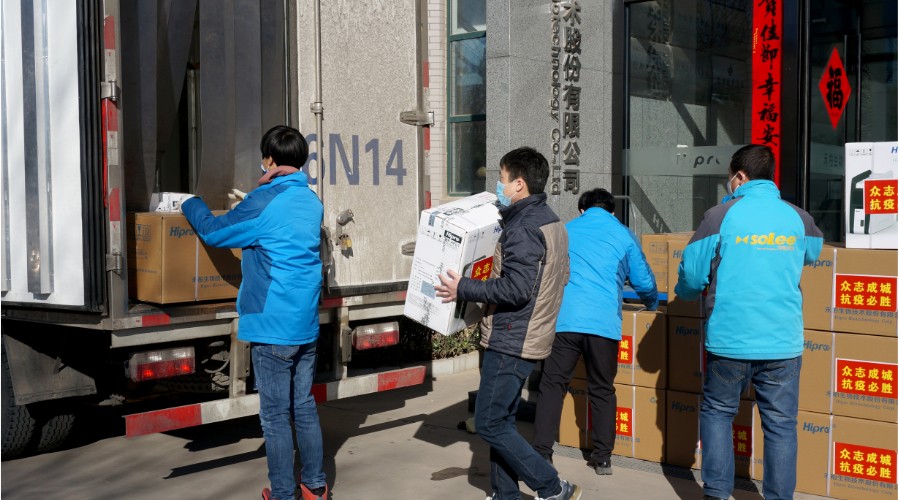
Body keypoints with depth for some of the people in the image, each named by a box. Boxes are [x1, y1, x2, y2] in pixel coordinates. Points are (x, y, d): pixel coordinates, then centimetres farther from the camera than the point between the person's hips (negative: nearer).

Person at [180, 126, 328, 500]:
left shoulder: (264, 203, -13)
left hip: (273, 326, -7)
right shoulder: (312, 202, 10)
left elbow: (213, 231, -2)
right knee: (304, 406, 15)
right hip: (307, 326, 7)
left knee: (275, 415, 2)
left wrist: (192, 205, 16)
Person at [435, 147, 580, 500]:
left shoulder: (524, 228, -18)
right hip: (528, 336, 10)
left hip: (511, 340, -10)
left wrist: (463, 289, -18)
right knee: (501, 420, 15)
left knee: (489, 424, -4)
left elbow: (516, 288, -25)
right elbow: (557, 279, 20)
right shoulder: (550, 222, 14)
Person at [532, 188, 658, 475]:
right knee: (602, 390, 12)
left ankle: (542, 455, 0)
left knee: (552, 386, 4)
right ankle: (603, 458, 17)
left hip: (564, 319, 0)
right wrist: (651, 305, 38)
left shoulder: (564, 231, 19)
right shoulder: (624, 236, 14)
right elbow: (644, 282, 16)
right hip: (604, 322, 0)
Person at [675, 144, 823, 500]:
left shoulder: (721, 215, -6)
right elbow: (812, 254, 26)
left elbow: (691, 273, -4)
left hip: (730, 339, -2)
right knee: (780, 423, 9)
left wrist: (688, 292, 18)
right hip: (783, 341, 2)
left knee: (717, 412, 15)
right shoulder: (798, 218, 4)